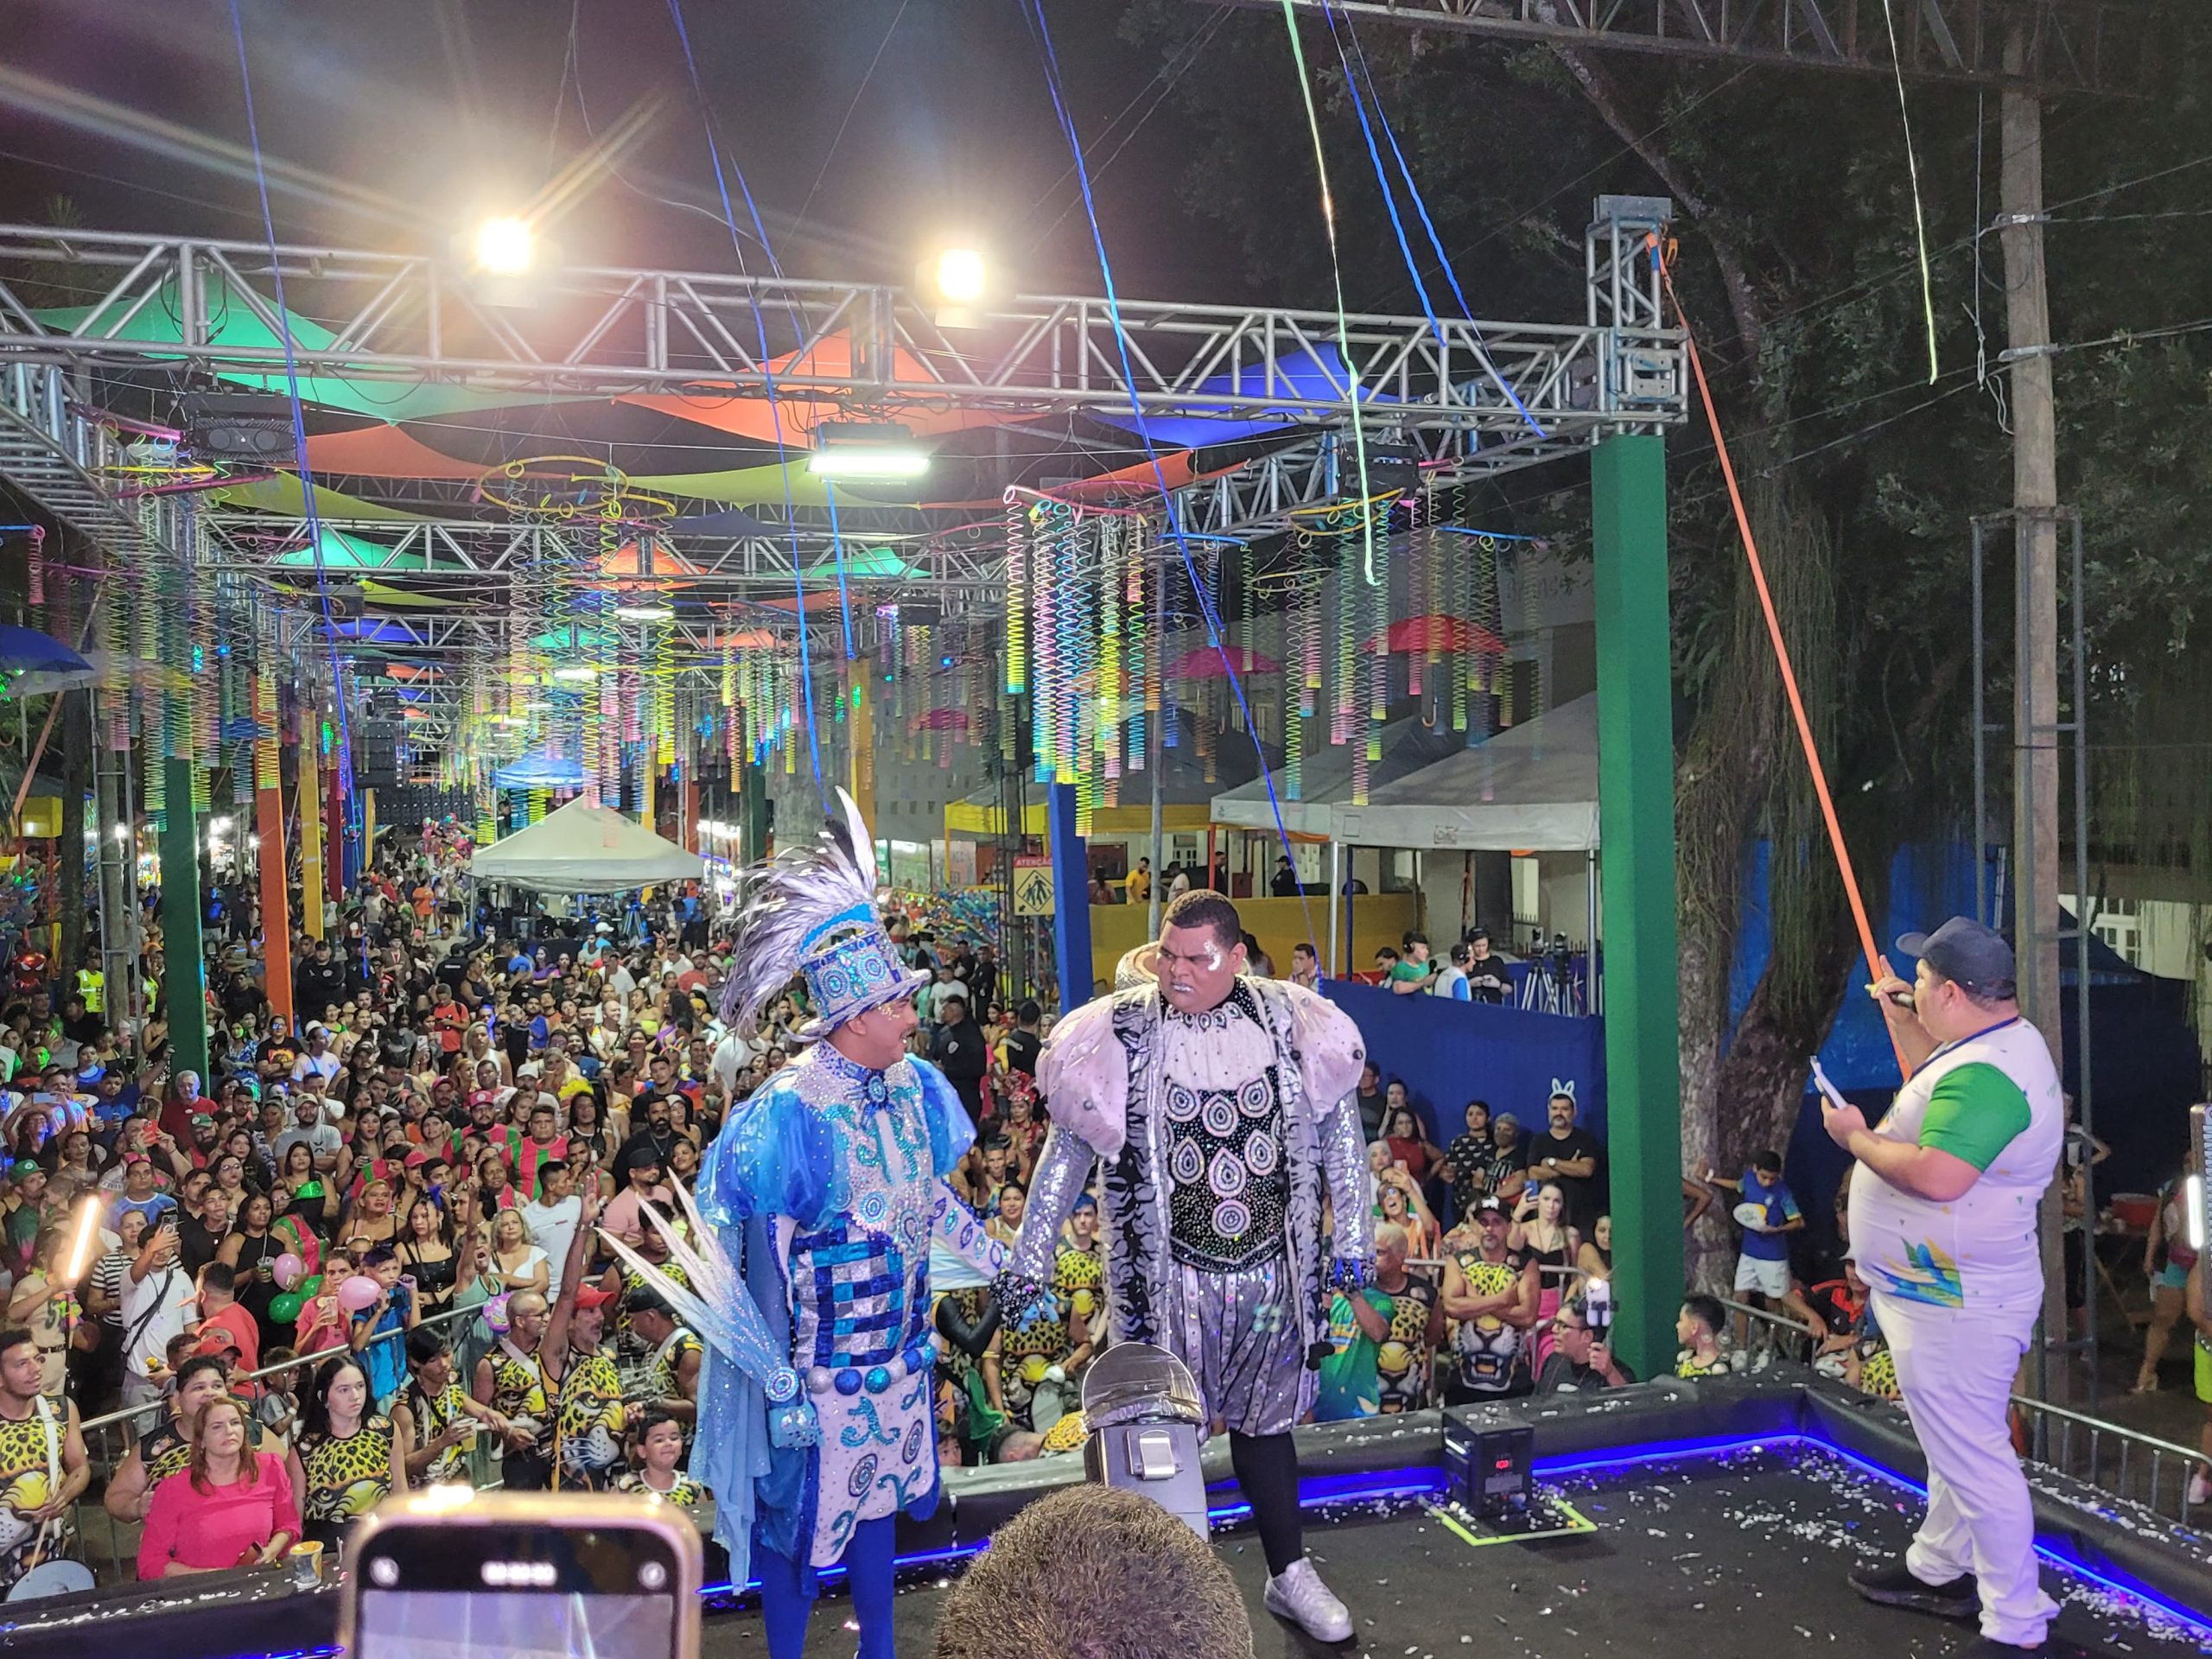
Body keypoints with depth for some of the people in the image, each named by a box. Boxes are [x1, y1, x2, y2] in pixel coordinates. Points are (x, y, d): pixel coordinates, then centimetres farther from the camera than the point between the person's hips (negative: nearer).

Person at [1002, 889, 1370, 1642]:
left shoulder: (1290, 1023, -3)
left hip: (1273, 1269, 2)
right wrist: (1029, 1262, -4)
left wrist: (1352, 1237, 3)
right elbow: (1066, 1152, -3)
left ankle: (1290, 1575, 34)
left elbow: (1339, 1129, 5)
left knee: (1265, 1421, 17)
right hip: (1167, 1276, -2)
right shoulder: (1120, 1034, -8)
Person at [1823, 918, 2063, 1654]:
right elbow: (1936, 1102, 25)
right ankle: (1938, 1570, 41)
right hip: (1950, 1291, 11)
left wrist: (1857, 1138, -21)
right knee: (1955, 1445, 24)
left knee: (1973, 1459, -2)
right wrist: (1898, 1021, 22)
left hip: (1953, 1307, -11)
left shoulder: (1985, 1073, -28)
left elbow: (1938, 1175, -37)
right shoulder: (2005, 1041, 7)